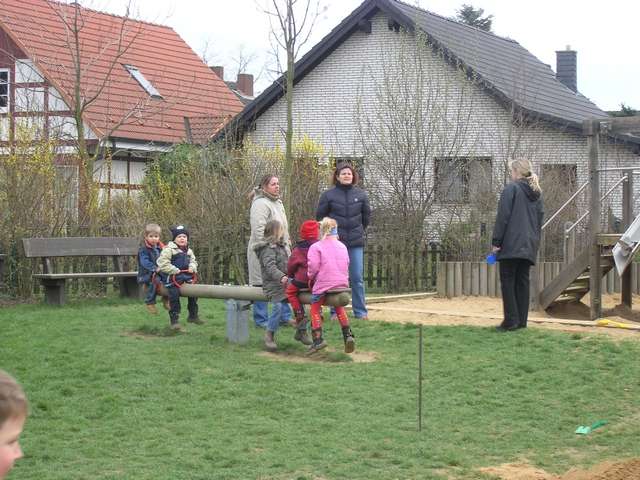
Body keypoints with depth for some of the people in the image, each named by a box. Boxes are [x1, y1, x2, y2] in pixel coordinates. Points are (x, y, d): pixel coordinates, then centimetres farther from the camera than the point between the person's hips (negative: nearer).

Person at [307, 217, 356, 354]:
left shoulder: (316, 247, -5)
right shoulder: (342, 246, 13)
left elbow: (314, 266, -11)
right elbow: (346, 264, 17)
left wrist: (311, 278, 8)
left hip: (323, 283, -5)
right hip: (341, 282, 5)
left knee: (315, 309, 8)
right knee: (339, 307, 24)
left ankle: (318, 339, -3)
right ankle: (348, 335, 11)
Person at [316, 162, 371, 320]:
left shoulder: (361, 194, 6)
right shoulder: (328, 195, -1)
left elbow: (366, 215, 18)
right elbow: (320, 216, 7)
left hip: (356, 243, 2)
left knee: (357, 278, 3)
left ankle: (360, 312, 10)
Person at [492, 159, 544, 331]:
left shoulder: (511, 189, -6)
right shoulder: (536, 193, 16)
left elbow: (502, 217, -11)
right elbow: (540, 219, 19)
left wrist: (496, 241, -9)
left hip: (511, 244, -7)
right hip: (529, 246, 7)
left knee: (508, 281, -2)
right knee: (523, 281, 9)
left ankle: (511, 320, -8)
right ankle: (521, 321, 7)